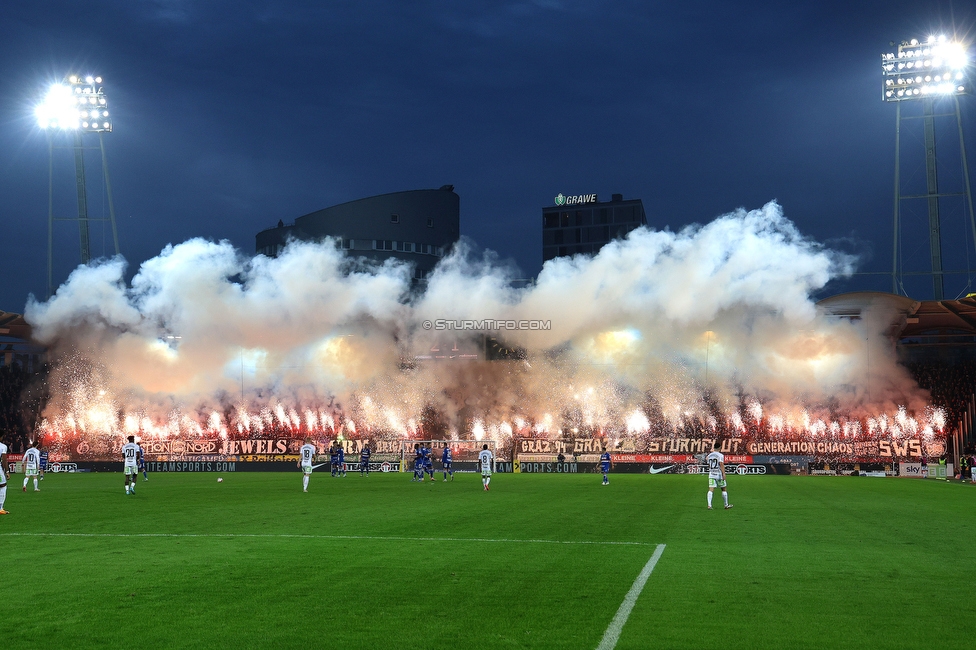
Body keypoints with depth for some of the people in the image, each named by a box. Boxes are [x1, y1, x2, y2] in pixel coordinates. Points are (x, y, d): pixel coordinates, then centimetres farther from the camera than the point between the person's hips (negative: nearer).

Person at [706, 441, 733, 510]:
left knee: (711, 489, -4)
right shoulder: (720, 455, -7)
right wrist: (724, 473, -18)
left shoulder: (709, 455, 10)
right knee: (724, 489, 11)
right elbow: (721, 464, -17)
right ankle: (726, 505, 19)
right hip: (719, 474, -4)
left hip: (711, 474, 4)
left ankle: (709, 505, -16)